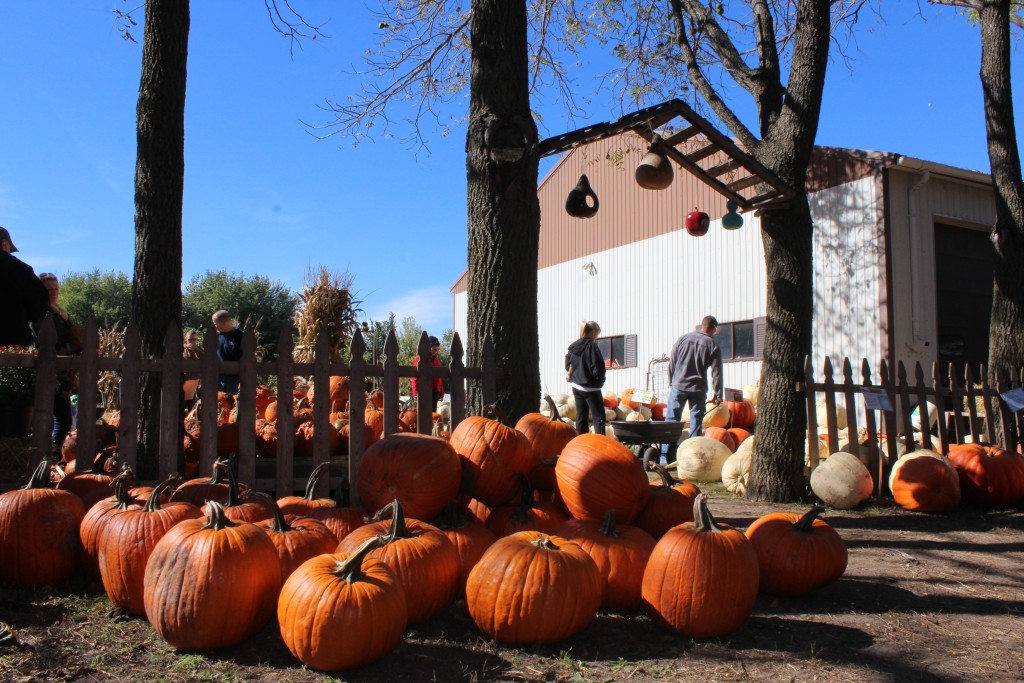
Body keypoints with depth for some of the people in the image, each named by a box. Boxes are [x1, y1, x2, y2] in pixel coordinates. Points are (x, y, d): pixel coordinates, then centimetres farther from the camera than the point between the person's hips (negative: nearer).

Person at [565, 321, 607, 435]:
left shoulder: (573, 346, 7)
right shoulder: (591, 345, -16)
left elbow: (568, 365, 17)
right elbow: (598, 366, -19)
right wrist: (599, 381, -3)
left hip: (576, 386, 7)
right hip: (590, 387, -7)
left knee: (581, 416, 11)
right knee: (599, 416, -2)